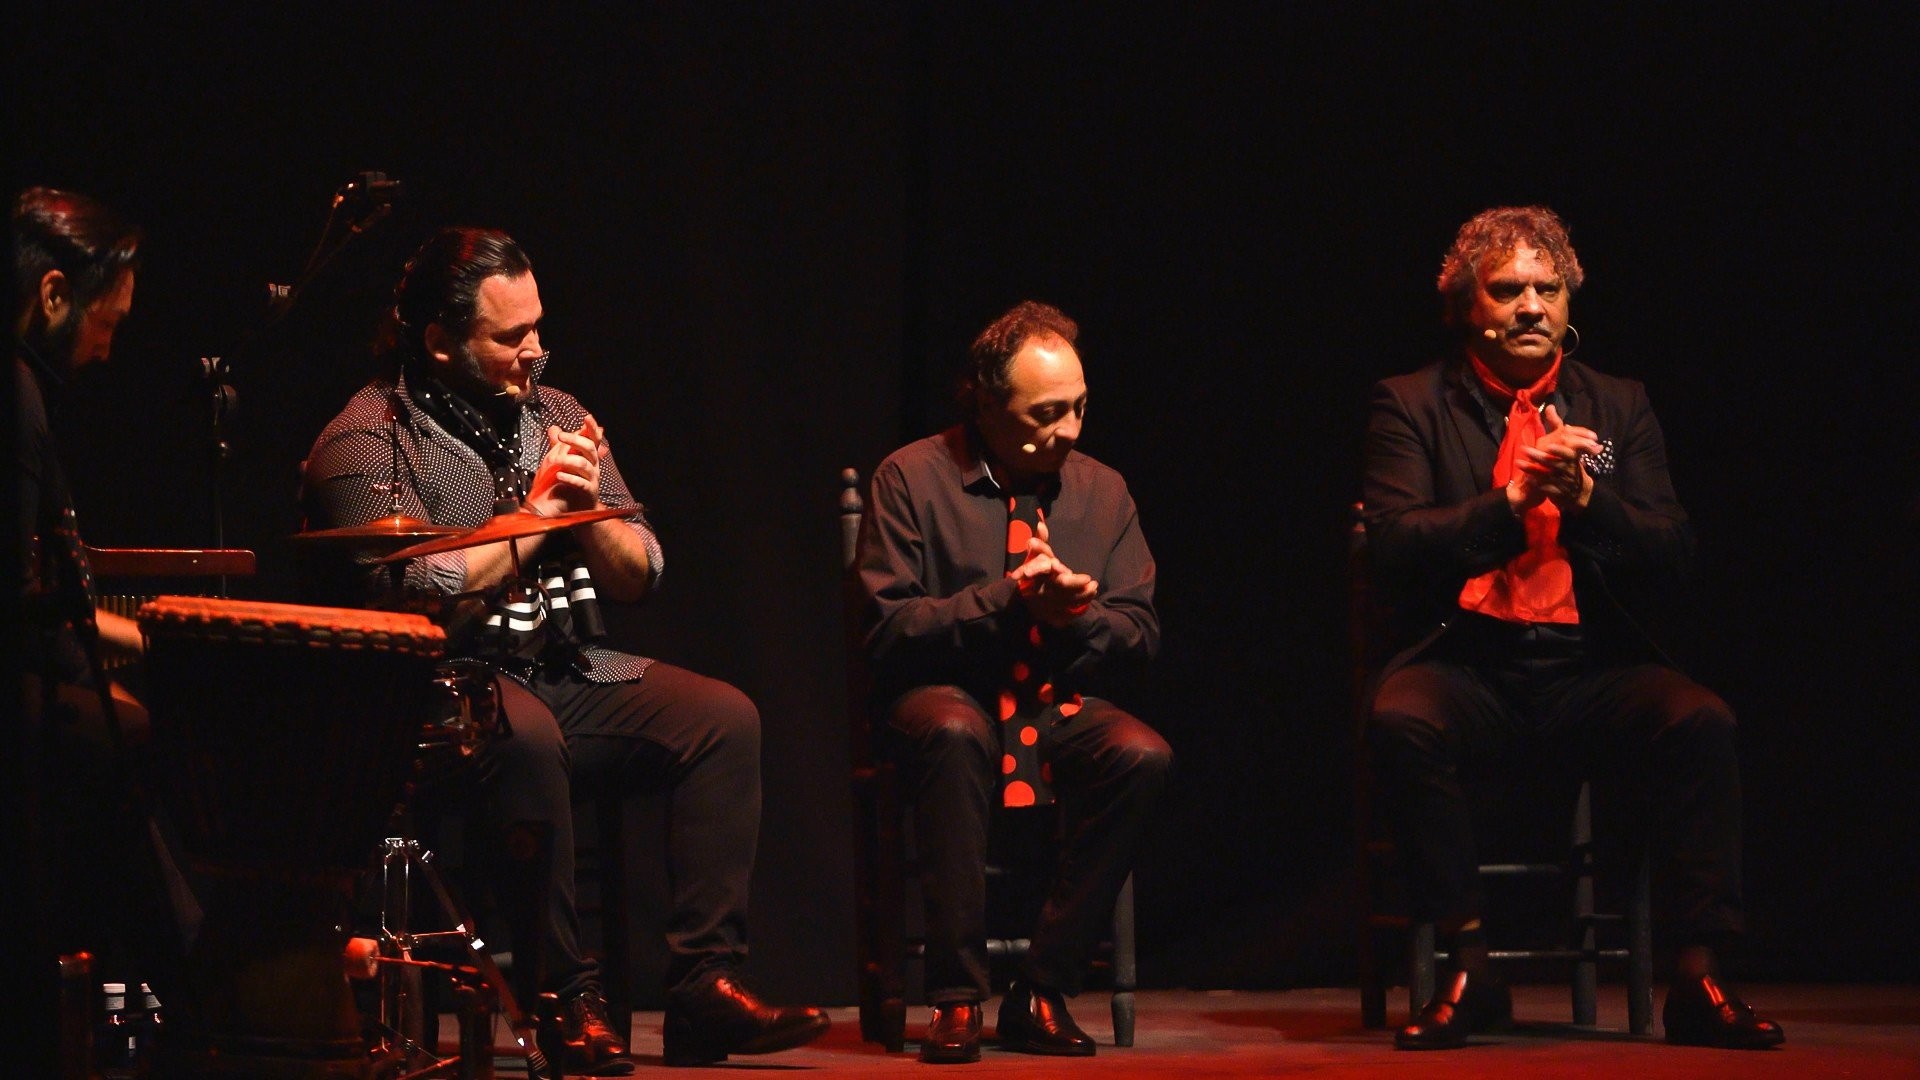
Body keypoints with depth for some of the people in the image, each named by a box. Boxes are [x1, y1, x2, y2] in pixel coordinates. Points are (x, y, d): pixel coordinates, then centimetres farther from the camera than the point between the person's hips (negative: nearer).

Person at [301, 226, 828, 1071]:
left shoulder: (554, 417, 16)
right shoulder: (366, 443, -4)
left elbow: (637, 578, 15)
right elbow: (417, 591, -18)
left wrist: (588, 510, -6)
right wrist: (538, 510, -9)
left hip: (570, 676, 7)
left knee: (723, 717, -15)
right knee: (527, 737, -38)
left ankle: (705, 985, -19)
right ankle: (561, 999, -28)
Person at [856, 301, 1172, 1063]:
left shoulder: (1102, 491, 10)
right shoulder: (913, 479, -2)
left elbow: (1141, 634, 10)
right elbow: (888, 627, -8)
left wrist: (1078, 613, -12)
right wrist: (1004, 599, -17)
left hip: (1061, 700, 4)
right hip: (948, 692, -3)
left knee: (1141, 757, -29)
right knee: (954, 734, -39)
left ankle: (1041, 994, -21)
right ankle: (956, 999, -34)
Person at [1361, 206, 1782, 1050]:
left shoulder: (1617, 406, 16)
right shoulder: (1412, 404, 9)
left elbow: (1670, 555, 6)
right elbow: (1392, 546, -6)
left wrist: (1587, 500, -13)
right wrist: (1511, 502, -18)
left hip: (1588, 667, 2)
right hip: (1467, 658, -2)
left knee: (1701, 722, -28)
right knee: (1402, 722, -35)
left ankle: (1699, 976, -23)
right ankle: (1469, 970, -23)